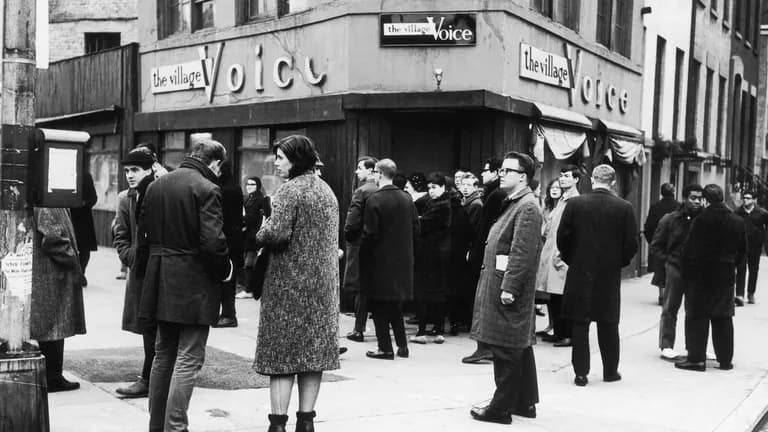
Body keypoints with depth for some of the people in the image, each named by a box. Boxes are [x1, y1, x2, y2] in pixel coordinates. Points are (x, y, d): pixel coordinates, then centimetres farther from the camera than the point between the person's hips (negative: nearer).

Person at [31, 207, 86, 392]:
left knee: (52, 329, 13)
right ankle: (53, 379, 4)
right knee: (54, 328, -3)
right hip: (52, 276, -10)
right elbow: (50, 239, -23)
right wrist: (72, 259, -12)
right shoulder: (48, 206, -17)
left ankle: (52, 377, 20)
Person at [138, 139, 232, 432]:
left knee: (163, 354, 18)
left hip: (161, 282, 7)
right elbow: (212, 241, -21)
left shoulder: (156, 185, 8)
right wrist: (224, 271, -5)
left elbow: (143, 232, 11)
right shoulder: (207, 189, -14)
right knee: (188, 359, -2)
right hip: (195, 285, -7)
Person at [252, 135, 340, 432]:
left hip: (288, 284, -7)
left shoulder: (289, 190, -12)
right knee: (314, 352, 9)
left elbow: (277, 233, -23)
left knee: (281, 353, -1)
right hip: (322, 285, 7)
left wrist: (260, 234, -2)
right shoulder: (327, 190, 13)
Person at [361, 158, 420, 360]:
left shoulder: (375, 199, -16)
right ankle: (402, 345, 19)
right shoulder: (407, 198, 3)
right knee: (395, 304, 18)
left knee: (379, 306, 3)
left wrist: (364, 254, -2)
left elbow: (370, 233, -16)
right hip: (402, 259, 6)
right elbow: (415, 229, 6)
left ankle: (385, 348, 5)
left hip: (380, 259, -6)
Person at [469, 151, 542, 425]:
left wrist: (509, 288, -24)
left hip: (508, 290, -10)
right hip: (500, 285, 10)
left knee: (506, 350, -3)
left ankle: (502, 408, 4)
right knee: (519, 348, 15)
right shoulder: (513, 203, 16)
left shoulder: (527, 207, -15)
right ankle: (525, 402, 24)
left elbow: (522, 252, -22)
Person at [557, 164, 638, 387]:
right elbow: (631, 244, -4)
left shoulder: (574, 204, -6)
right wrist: (619, 262, 13)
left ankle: (581, 372, 7)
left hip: (579, 273, -1)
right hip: (610, 275, 1)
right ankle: (610, 371, 21)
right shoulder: (624, 208, -5)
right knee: (608, 324, 13)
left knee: (580, 324, 6)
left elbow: (562, 237, -5)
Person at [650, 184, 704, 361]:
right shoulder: (670, 219, -1)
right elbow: (655, 246, 5)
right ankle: (666, 346, 8)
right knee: (670, 308, 2)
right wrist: (667, 261, -3)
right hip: (675, 270, -2)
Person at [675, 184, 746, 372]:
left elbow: (690, 250, -12)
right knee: (723, 319, 12)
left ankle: (696, 358, 2)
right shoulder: (738, 222, 3)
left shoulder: (702, 220, -14)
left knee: (697, 317, 2)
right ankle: (725, 359, 17)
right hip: (726, 277, 5)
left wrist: (687, 269, 2)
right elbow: (742, 252, 9)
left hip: (701, 275, -5)